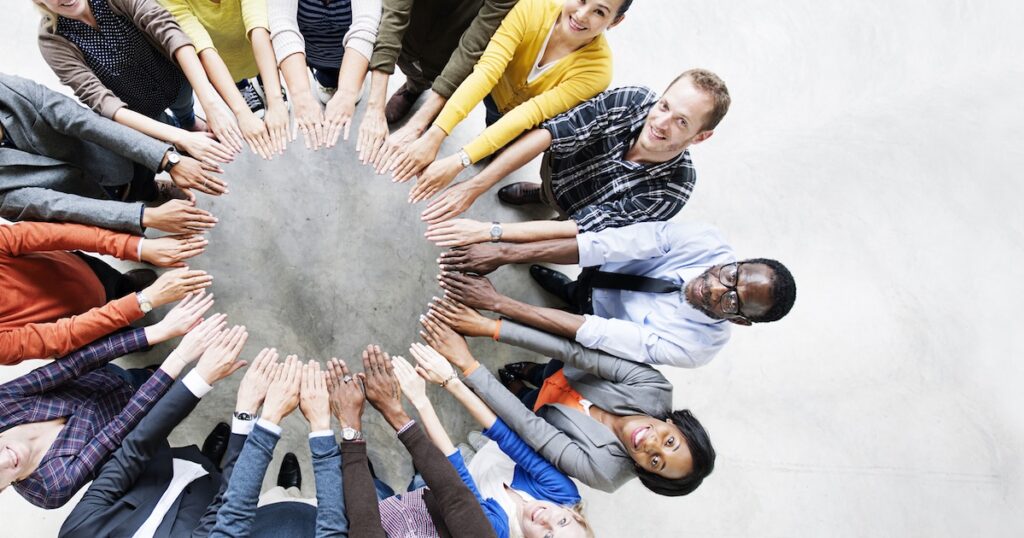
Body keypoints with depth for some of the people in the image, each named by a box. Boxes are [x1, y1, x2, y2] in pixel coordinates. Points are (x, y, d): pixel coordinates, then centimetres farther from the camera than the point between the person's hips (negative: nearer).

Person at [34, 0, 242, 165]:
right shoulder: (53, 41, -31)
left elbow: (170, 32, -39)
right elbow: (100, 100, -37)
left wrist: (210, 103, -52)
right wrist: (180, 138, -49)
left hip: (174, 80, 2)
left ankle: (189, 121, 66)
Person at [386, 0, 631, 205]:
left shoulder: (597, 69, -34)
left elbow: (529, 115, -40)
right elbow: (487, 70, -39)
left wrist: (459, 162, -46)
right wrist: (434, 136, -49)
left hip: (536, 128, -1)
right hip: (500, 89, 2)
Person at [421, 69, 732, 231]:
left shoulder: (670, 191, -36)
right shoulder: (633, 101, -30)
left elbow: (583, 229, -37)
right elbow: (549, 133, -33)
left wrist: (488, 231, -42)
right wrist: (475, 187, -41)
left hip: (578, 215, -4)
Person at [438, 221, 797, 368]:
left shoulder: (693, 347, -35)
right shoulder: (705, 241, -31)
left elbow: (592, 333, -39)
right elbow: (607, 245, -35)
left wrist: (496, 303, -43)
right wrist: (504, 254, -42)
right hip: (597, 271, 2)